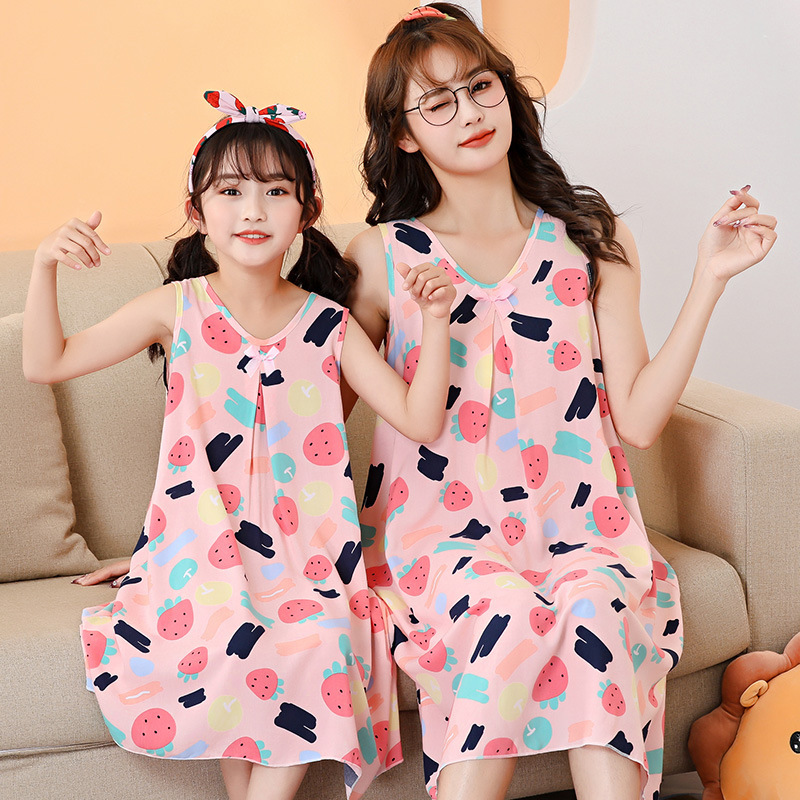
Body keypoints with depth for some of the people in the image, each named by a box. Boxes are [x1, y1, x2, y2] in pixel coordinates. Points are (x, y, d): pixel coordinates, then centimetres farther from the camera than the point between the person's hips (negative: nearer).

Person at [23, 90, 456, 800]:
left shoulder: (327, 324, 2)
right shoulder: (176, 309, 1)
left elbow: (421, 420, 0)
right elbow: (47, 362, 2)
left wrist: (436, 321, -11)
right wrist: (45, 267, -12)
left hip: (302, 544, 1)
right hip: (202, 541, -1)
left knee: (319, 648, -28)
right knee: (225, 639, -30)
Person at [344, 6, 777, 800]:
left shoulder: (591, 242, 9)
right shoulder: (381, 257, 5)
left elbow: (638, 418, 1)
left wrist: (708, 279, -3)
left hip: (576, 528, 1)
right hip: (443, 534, -1)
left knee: (590, 610, -32)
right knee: (505, 613, -33)